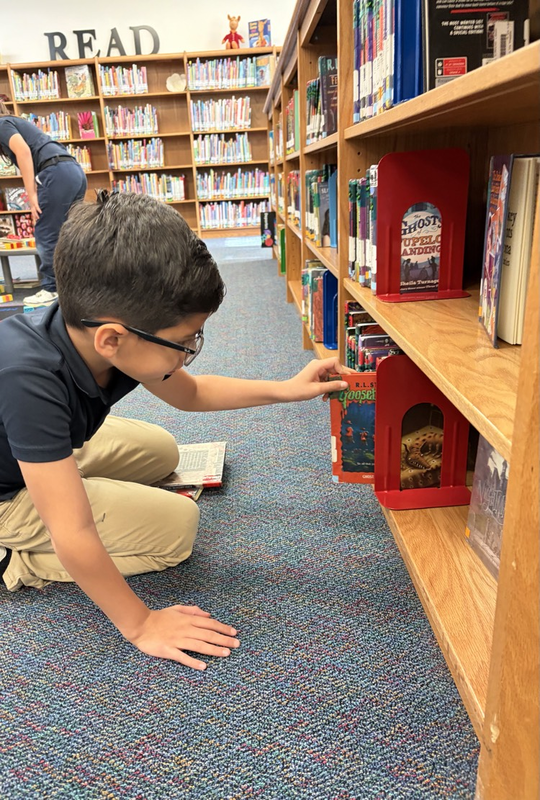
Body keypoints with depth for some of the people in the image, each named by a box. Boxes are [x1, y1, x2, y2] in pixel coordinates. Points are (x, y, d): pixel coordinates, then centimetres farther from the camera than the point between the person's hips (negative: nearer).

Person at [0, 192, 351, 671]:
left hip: (54, 447, 7)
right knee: (177, 526, -12)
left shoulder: (95, 332, -21)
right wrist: (139, 625, -23)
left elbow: (190, 393, -2)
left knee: (161, 451, 17)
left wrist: (286, 390, -6)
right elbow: (73, 536, -36)